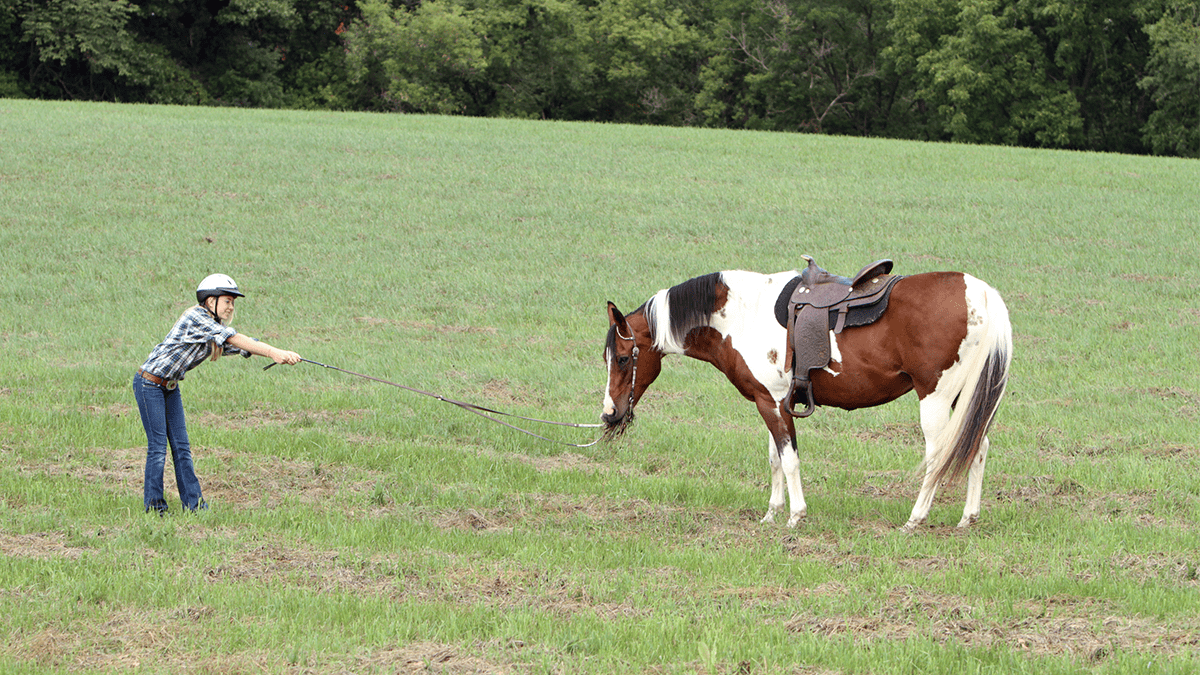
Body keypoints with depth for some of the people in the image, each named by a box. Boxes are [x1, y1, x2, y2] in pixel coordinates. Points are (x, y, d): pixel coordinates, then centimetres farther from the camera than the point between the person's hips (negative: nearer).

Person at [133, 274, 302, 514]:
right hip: (149, 384, -9)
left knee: (181, 446, 5)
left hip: (170, 387, 9)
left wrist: (281, 354, -21)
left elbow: (246, 347, -4)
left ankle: (194, 505, 5)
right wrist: (273, 353, -34)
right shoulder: (196, 317, -20)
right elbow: (234, 339, -28)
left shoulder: (216, 329, 7)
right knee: (158, 445, -6)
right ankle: (154, 506, 1)